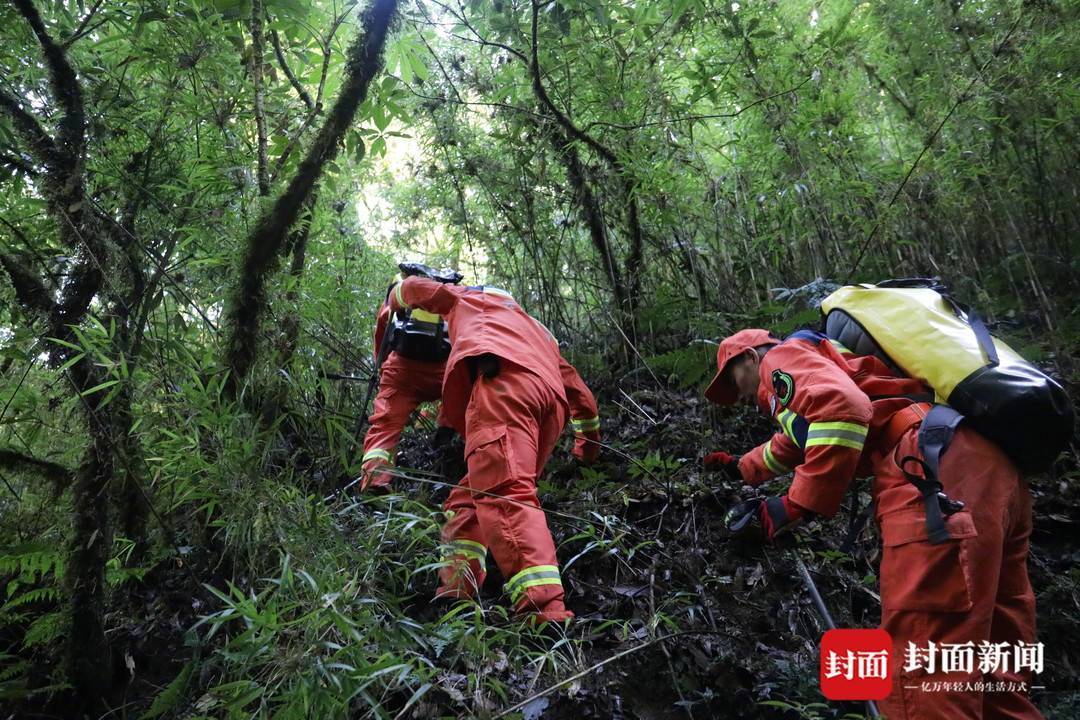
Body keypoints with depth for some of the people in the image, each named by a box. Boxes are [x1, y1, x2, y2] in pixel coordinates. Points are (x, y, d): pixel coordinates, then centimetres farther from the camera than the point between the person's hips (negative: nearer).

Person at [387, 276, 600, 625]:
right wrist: (588, 441, 51)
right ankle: (456, 593, -1)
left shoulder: (466, 297, 36)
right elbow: (581, 395, 39)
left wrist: (395, 302, 69)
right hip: (552, 401, 7)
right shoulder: (538, 332, 44)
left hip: (503, 377, -6)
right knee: (469, 496, 12)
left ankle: (545, 612, -38)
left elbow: (412, 287, 46)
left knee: (504, 493, -23)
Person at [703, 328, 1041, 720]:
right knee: (995, 680, 11)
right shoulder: (815, 365, 38)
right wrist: (740, 467, 69)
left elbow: (843, 408, -14)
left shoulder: (782, 356, 9)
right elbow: (792, 443, 55)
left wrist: (798, 503, -9)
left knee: (920, 680, -15)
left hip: (938, 470, -10)